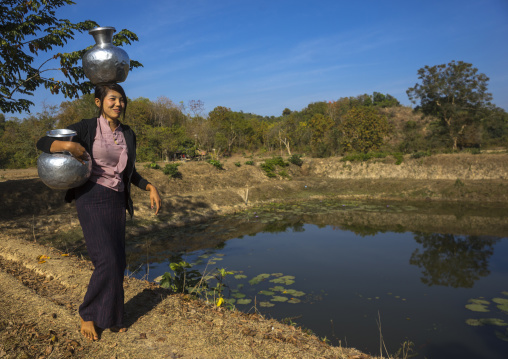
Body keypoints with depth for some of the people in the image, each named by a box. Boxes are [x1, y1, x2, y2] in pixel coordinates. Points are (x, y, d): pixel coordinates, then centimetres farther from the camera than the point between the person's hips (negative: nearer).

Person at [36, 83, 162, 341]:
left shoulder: (128, 134, 10)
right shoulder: (86, 128, -4)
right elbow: (42, 143, -3)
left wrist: (151, 188, 3)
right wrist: (68, 145, -22)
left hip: (117, 202, 5)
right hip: (92, 199, -5)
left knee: (116, 263, 6)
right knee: (107, 260, -13)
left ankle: (109, 316, 24)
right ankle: (88, 315, 10)